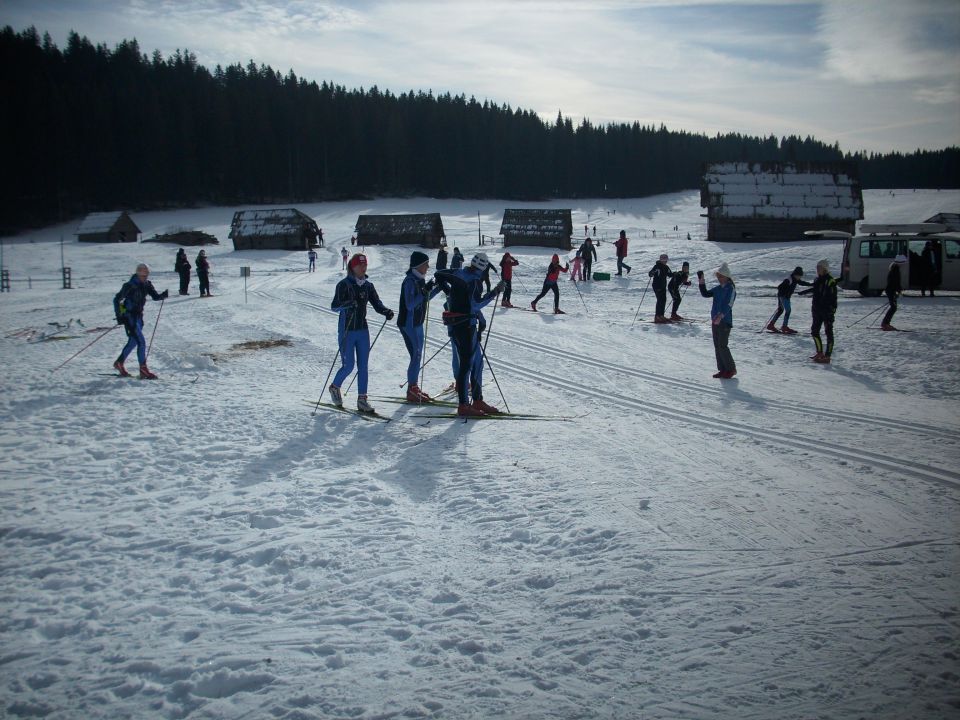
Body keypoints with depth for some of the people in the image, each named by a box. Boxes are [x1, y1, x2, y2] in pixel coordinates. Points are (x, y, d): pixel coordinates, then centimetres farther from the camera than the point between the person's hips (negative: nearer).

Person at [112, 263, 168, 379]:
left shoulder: (147, 285, 2)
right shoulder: (130, 286, -17)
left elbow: (155, 296, 0)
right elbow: (117, 299, -14)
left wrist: (163, 295, -22)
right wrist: (119, 316, -19)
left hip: (138, 316, 8)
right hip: (129, 317, -8)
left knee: (133, 342, 18)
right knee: (141, 342, -14)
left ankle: (119, 363, 35)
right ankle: (143, 370, -11)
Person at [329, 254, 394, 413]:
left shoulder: (368, 285, 6)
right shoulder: (344, 284, -10)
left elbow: (377, 303, 4)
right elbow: (334, 306, -17)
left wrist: (386, 311, -17)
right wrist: (349, 303, -35)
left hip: (363, 331, 5)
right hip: (346, 332, -5)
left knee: (363, 366, 4)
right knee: (348, 366, -3)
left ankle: (362, 400, 10)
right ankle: (335, 387, 25)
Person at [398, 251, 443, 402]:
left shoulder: (420, 279, 8)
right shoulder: (410, 281, -19)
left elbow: (426, 298, 21)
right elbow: (410, 305, -26)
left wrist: (438, 288, 9)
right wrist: (425, 291, -31)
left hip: (417, 323, 9)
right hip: (408, 324, -9)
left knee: (418, 355, 14)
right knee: (416, 356, -7)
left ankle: (414, 387, 23)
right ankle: (412, 392, 0)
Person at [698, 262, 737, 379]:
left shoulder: (731, 288, -9)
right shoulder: (718, 289, 13)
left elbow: (728, 304, -20)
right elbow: (705, 294, 19)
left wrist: (721, 315, -33)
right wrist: (702, 282, 8)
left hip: (725, 321, -8)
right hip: (715, 321, 8)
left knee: (722, 346, -9)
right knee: (717, 346, 9)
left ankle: (731, 369, 2)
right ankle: (722, 369, 16)